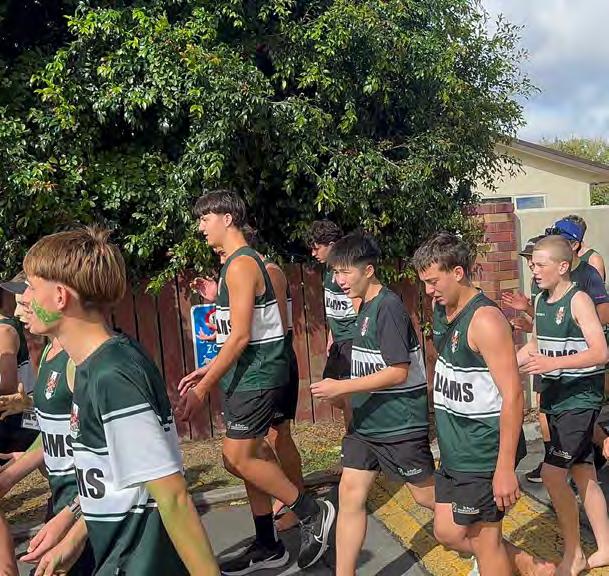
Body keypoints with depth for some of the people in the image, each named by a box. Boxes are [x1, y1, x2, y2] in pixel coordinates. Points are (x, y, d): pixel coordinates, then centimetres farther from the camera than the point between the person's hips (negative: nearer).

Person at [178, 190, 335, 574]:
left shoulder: (241, 264, -16)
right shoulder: (239, 262, 15)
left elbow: (240, 336, -21)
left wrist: (202, 389, -18)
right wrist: (208, 370, 16)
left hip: (256, 377, -10)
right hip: (248, 375, 10)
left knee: (238, 460, -5)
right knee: (248, 458, 13)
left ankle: (313, 513, 10)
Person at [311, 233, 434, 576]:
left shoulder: (389, 307, -20)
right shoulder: (366, 306, 8)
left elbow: (398, 372, -23)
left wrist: (341, 387, -23)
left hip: (400, 423, -8)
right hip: (366, 422, 8)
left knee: (427, 496, 11)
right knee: (351, 494, 6)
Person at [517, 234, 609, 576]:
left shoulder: (578, 300, -15)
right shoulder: (542, 300, 8)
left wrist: (552, 363, -35)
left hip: (580, 400, -7)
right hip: (556, 399, 8)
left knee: (553, 473, -11)